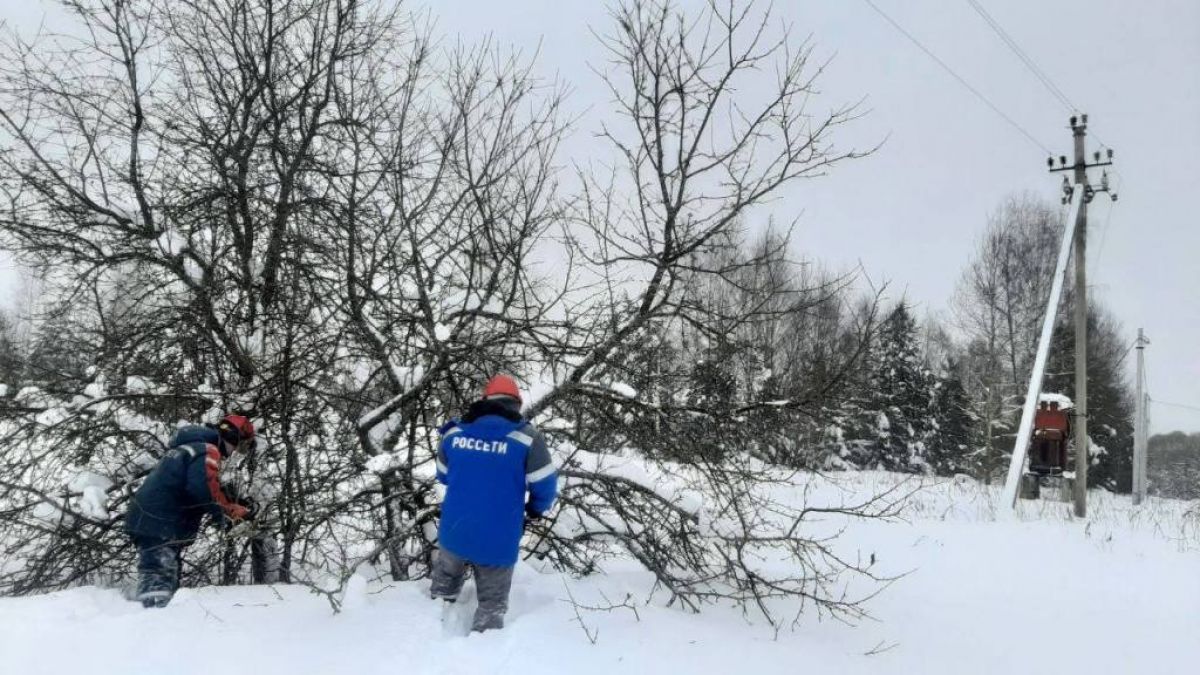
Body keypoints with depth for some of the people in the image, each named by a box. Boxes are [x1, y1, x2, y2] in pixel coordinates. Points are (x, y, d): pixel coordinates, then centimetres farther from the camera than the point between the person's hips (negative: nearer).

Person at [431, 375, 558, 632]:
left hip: (453, 533, 4)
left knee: (444, 586, 31)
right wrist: (535, 509, 13)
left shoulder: (454, 431, 1)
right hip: (497, 541, -4)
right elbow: (545, 486, -9)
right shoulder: (527, 437, -12)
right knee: (492, 604, 14)